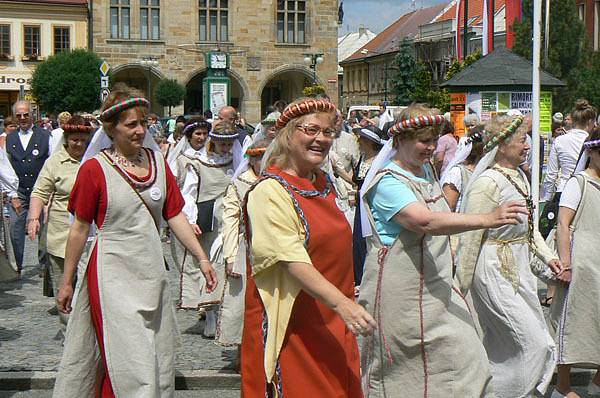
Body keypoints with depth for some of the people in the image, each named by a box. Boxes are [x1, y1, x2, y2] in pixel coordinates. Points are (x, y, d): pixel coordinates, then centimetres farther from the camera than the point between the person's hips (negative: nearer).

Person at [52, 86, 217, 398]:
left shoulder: (156, 160, 5)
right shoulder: (95, 168, -9)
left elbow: (175, 216, 8)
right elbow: (80, 229, -4)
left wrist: (202, 258, 3)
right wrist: (66, 282, -1)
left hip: (152, 273, 5)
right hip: (113, 275, -5)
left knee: (158, 361, 13)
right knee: (127, 363, -3)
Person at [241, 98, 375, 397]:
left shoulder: (323, 184, 12)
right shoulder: (270, 191, -14)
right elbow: (293, 260, -24)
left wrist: (347, 297, 21)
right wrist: (341, 302, -34)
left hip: (333, 326, 8)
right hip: (291, 326, -8)